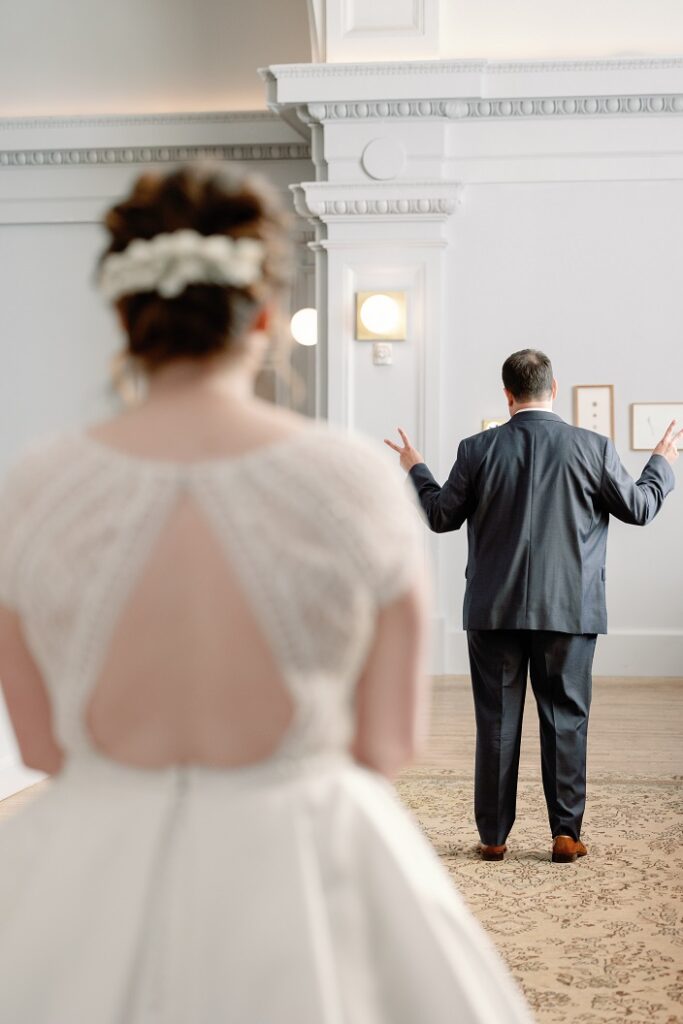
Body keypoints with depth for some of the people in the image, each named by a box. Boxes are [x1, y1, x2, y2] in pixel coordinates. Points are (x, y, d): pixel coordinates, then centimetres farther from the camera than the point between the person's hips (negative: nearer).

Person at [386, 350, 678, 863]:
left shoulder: (478, 450, -5)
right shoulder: (592, 447, -6)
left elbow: (442, 516, 3)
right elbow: (639, 507, 5)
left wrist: (416, 469, 20)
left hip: (495, 610, 1)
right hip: (569, 610, 0)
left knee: (497, 721, 8)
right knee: (565, 720, 8)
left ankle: (494, 836, 14)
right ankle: (566, 833, 10)